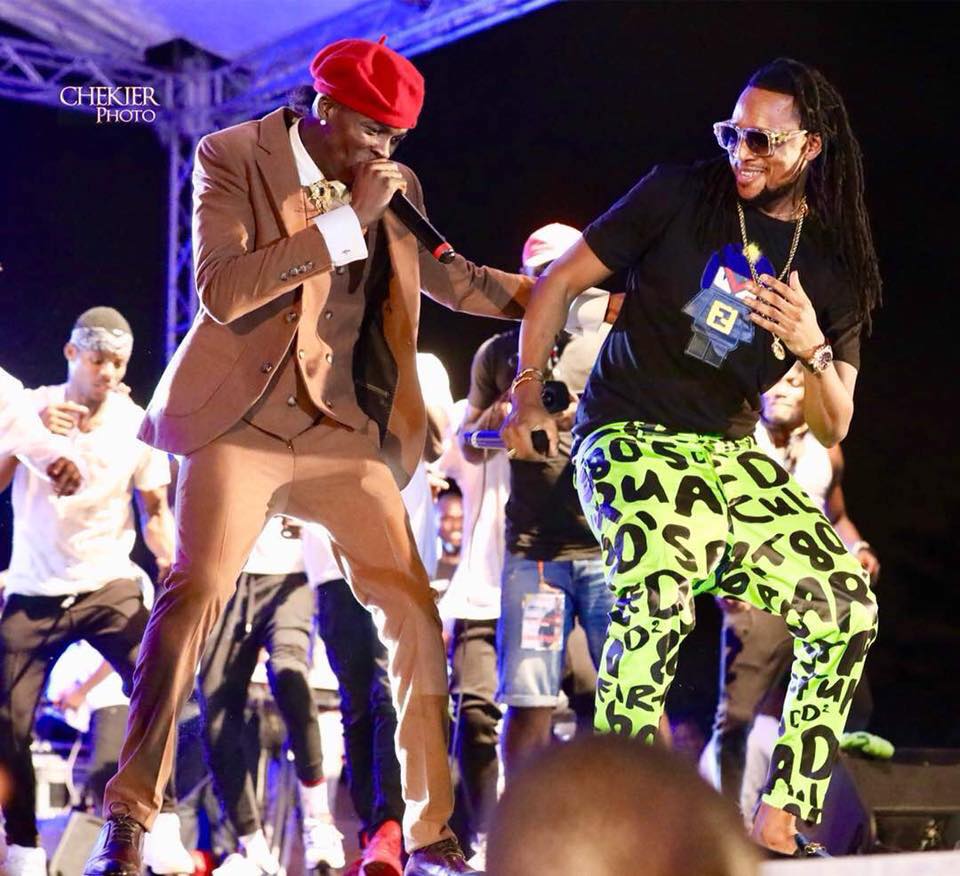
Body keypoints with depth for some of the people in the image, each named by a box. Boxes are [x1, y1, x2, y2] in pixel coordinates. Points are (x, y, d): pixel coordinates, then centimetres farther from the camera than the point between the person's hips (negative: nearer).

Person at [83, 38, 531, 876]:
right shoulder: (231, 159, -4)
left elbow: (448, 276, 27)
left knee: (414, 612, -2)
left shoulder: (397, 186, 11)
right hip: (245, 419, -5)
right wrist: (346, 219, -18)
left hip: (348, 430, 5)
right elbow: (220, 292, -17)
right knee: (195, 590, -21)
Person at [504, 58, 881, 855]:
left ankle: (779, 822, 4)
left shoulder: (837, 267, 5)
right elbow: (560, 281, 1)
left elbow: (834, 428, 5)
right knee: (661, 586, -34)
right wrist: (527, 391, -7)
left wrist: (813, 350, -16)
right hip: (629, 437, -5)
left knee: (847, 608, -7)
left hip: (732, 455, 5)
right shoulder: (679, 196, -5)